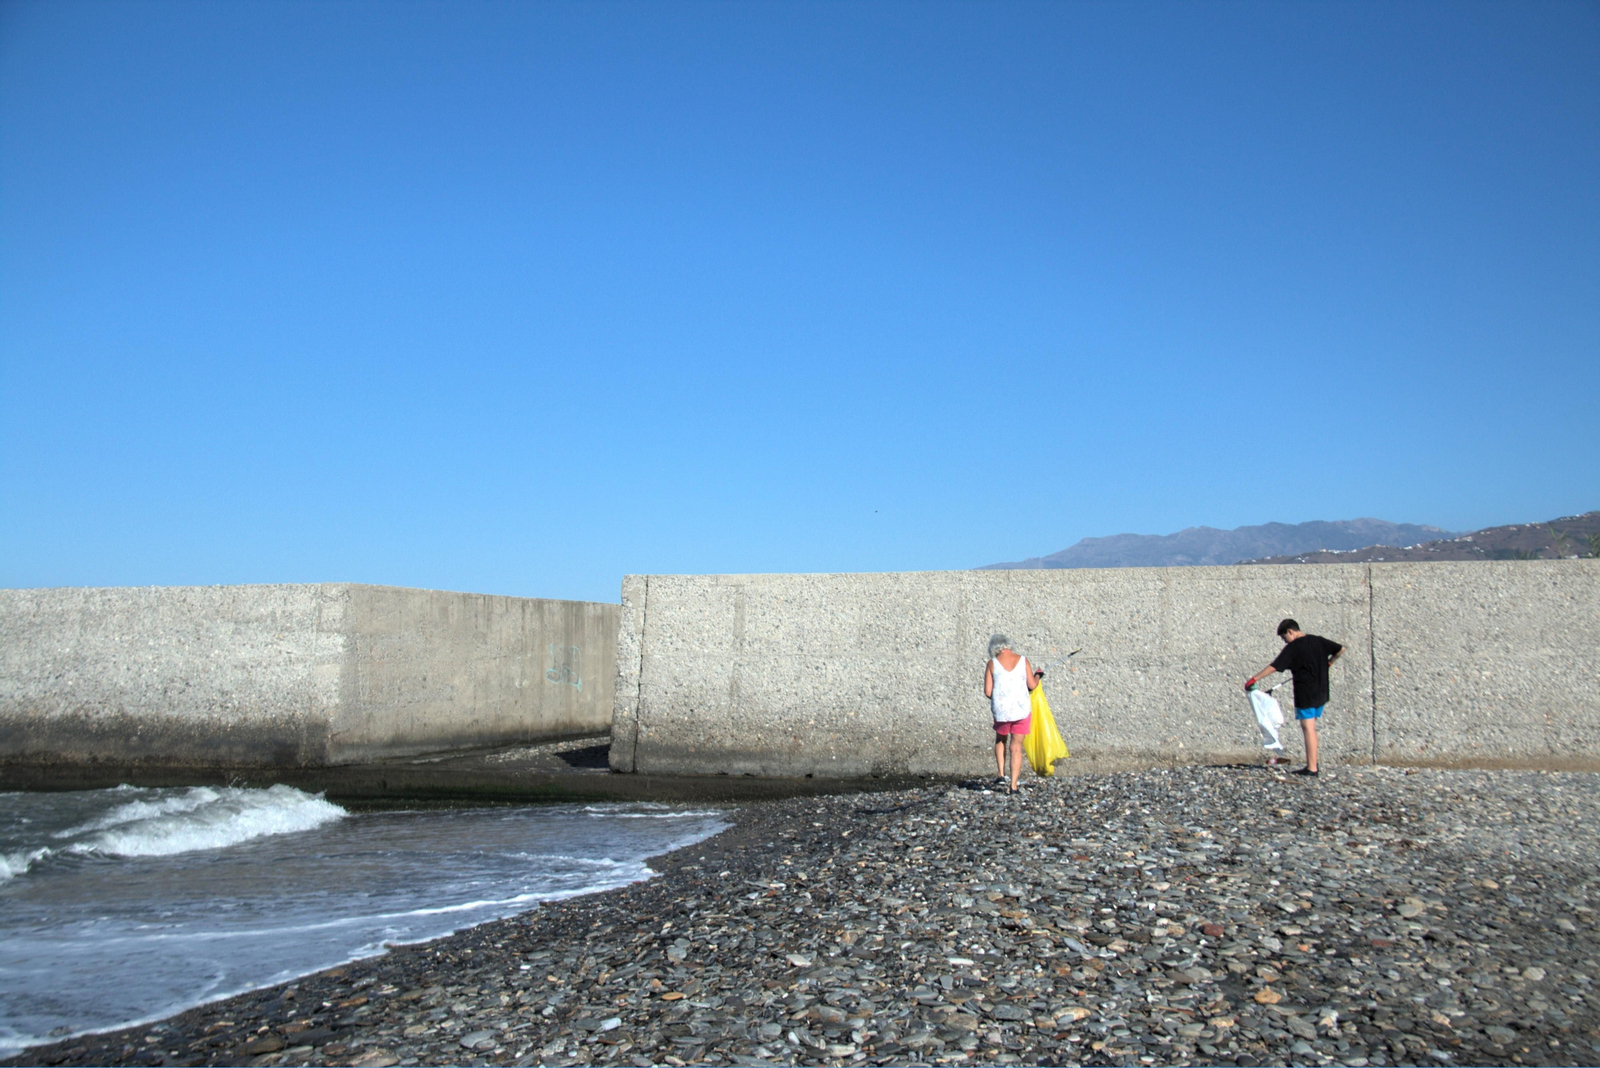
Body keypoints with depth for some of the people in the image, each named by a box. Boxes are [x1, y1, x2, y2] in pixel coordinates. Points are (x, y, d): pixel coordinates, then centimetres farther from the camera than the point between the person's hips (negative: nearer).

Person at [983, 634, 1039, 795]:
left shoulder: (992, 664, -3)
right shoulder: (1022, 660, -1)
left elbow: (987, 692, -4)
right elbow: (1032, 685, 2)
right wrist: (1037, 676, 23)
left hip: (1001, 710, 0)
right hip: (1022, 709, 0)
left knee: (1000, 740, 27)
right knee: (1016, 747, 7)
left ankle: (1002, 775, 17)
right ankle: (1013, 786, 3)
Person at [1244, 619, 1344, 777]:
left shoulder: (1293, 647, -11)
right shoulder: (1318, 641, 6)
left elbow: (1274, 666, -14)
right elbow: (1341, 649, 10)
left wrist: (1253, 679, -12)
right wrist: (1329, 662, 23)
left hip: (1305, 694, -7)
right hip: (1321, 694, 7)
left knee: (1308, 728, -4)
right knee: (1311, 728, 16)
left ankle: (1312, 768, -4)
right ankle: (1313, 763, 16)